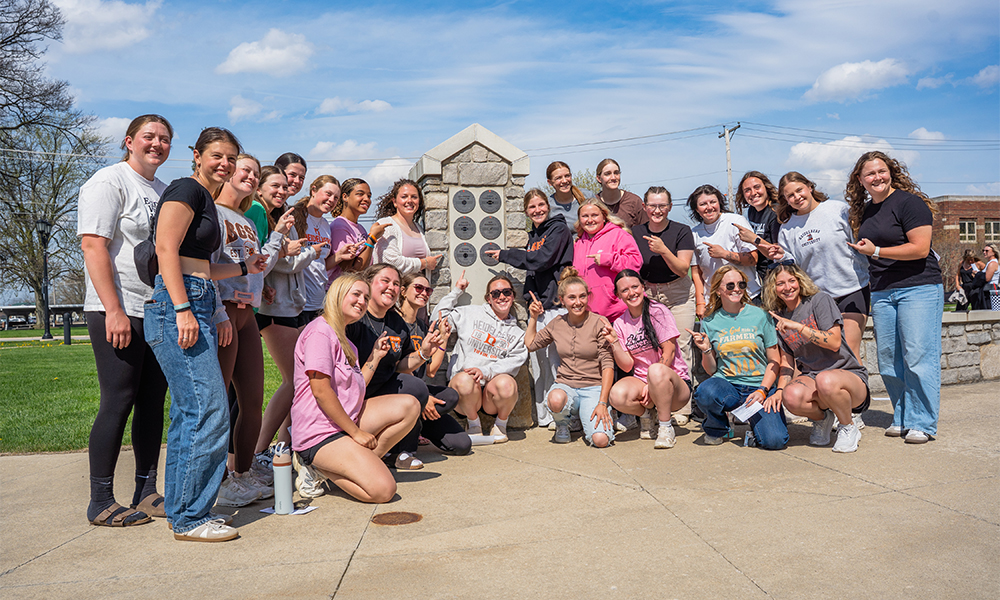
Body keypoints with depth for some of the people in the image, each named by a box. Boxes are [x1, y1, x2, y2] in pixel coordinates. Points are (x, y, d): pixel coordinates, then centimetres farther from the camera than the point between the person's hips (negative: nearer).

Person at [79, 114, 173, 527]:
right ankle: (101, 502, 6)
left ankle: (147, 493, 18)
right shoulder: (109, 182, -4)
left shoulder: (164, 191, 19)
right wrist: (114, 310, -20)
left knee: (153, 401, 8)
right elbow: (93, 245, -13)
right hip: (118, 312, -7)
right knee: (118, 402, -5)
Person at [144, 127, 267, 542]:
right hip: (179, 305, -10)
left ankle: (181, 511, 18)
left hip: (195, 307, 10)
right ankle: (190, 517, -3)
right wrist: (183, 309, -21)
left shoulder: (207, 201, 24)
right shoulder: (187, 189, -4)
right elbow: (166, 249, -15)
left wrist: (245, 267, 21)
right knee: (208, 410, -12)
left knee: (189, 413, 11)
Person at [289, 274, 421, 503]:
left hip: (346, 421, 10)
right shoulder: (320, 331, -12)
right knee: (383, 490, -21)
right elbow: (321, 391, -19)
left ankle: (362, 462, -5)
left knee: (409, 405, -4)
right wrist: (356, 432, -16)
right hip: (319, 432, -9)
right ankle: (317, 466, -2)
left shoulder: (345, 341, 19)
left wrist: (375, 355, 11)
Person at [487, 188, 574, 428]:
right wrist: (529, 295, 10)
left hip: (556, 303, -8)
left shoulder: (559, 229, -3)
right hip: (536, 303, 8)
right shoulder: (533, 235, 20)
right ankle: (542, 416, 16)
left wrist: (505, 255, -7)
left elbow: (540, 260, -16)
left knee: (555, 361, -8)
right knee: (537, 359, 8)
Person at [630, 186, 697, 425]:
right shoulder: (636, 233, 4)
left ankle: (681, 409, -1)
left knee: (679, 348, -7)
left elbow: (683, 269, -10)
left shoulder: (682, 231, -4)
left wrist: (663, 251, -23)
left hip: (678, 294, -2)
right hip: (646, 294, 2)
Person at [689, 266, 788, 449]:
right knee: (704, 392, -36)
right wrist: (706, 351, -11)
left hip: (760, 386, 0)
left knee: (774, 440, -24)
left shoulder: (761, 316, 2)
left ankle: (754, 419, 13)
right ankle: (717, 428, 0)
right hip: (725, 384, 1)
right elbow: (711, 370, 9)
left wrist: (762, 391, -10)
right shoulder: (709, 322, 4)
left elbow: (774, 361, 4)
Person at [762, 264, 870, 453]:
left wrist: (798, 326, -19)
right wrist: (780, 390, -7)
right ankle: (822, 418, 5)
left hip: (848, 374, -4)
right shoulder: (779, 318, 10)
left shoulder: (820, 300, -5)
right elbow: (787, 361, 10)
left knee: (826, 380, -41)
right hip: (811, 376, 4)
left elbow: (834, 342, -15)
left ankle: (849, 428, -9)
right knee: (792, 396, -33)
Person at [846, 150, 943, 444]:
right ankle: (902, 418, 17)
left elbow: (920, 248, -14)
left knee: (918, 358, -7)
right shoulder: (864, 212, 15)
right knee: (889, 361, 6)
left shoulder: (908, 202, -7)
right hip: (882, 293, 7)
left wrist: (876, 251, -13)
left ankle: (922, 423, 1)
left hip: (918, 288, -7)